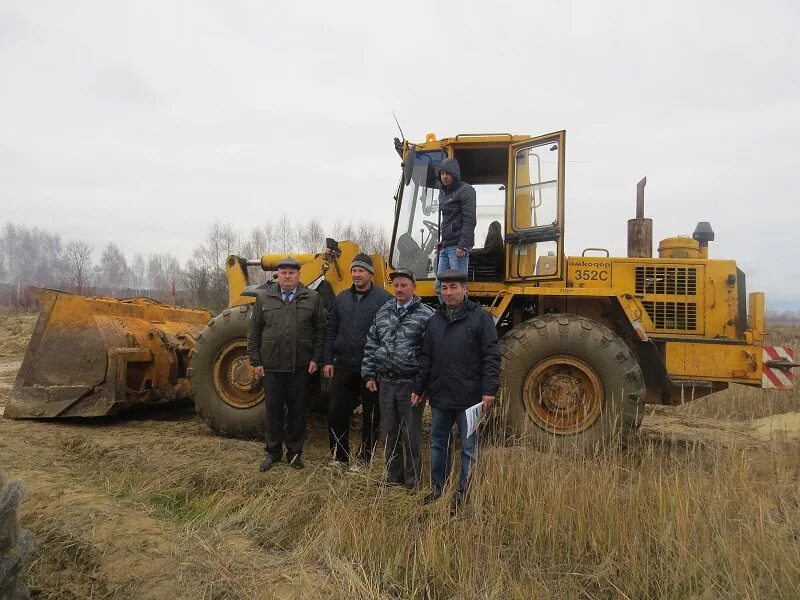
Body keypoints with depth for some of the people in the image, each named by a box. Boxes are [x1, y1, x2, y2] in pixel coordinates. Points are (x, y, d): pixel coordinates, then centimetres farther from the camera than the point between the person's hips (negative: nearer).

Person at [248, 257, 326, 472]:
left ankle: (294, 452, 23)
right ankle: (273, 452, 24)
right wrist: (256, 361, 1)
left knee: (297, 410, 9)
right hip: (271, 365, 1)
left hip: (300, 366, 0)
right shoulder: (264, 297, 4)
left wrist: (316, 358, -3)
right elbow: (254, 332, 5)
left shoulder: (312, 298, 2)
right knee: (273, 410, 10)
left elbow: (320, 331, 3)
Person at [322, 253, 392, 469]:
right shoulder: (342, 298, 9)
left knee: (371, 416, 8)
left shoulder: (384, 298, -6)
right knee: (336, 413, 7)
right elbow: (331, 331, 11)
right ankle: (340, 457, 24)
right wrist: (327, 360, 4)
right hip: (344, 367, 4)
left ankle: (365, 459, 23)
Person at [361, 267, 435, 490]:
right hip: (386, 382, 5)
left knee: (411, 435, 5)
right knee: (389, 433, 14)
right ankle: (393, 476, 28)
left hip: (411, 383, -5)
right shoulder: (383, 312, 9)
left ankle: (412, 480, 20)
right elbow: (371, 345, 13)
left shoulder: (425, 315, -7)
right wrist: (369, 374, 9)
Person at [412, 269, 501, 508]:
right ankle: (438, 488, 29)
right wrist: (419, 388, 12)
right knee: (438, 444, 15)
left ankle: (464, 493, 17)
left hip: (469, 397, -5)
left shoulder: (480, 318, -5)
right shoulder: (435, 320, 11)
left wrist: (489, 390, -15)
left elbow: (491, 356, -9)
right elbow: (426, 358, 15)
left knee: (469, 447, 5)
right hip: (440, 396, 5)